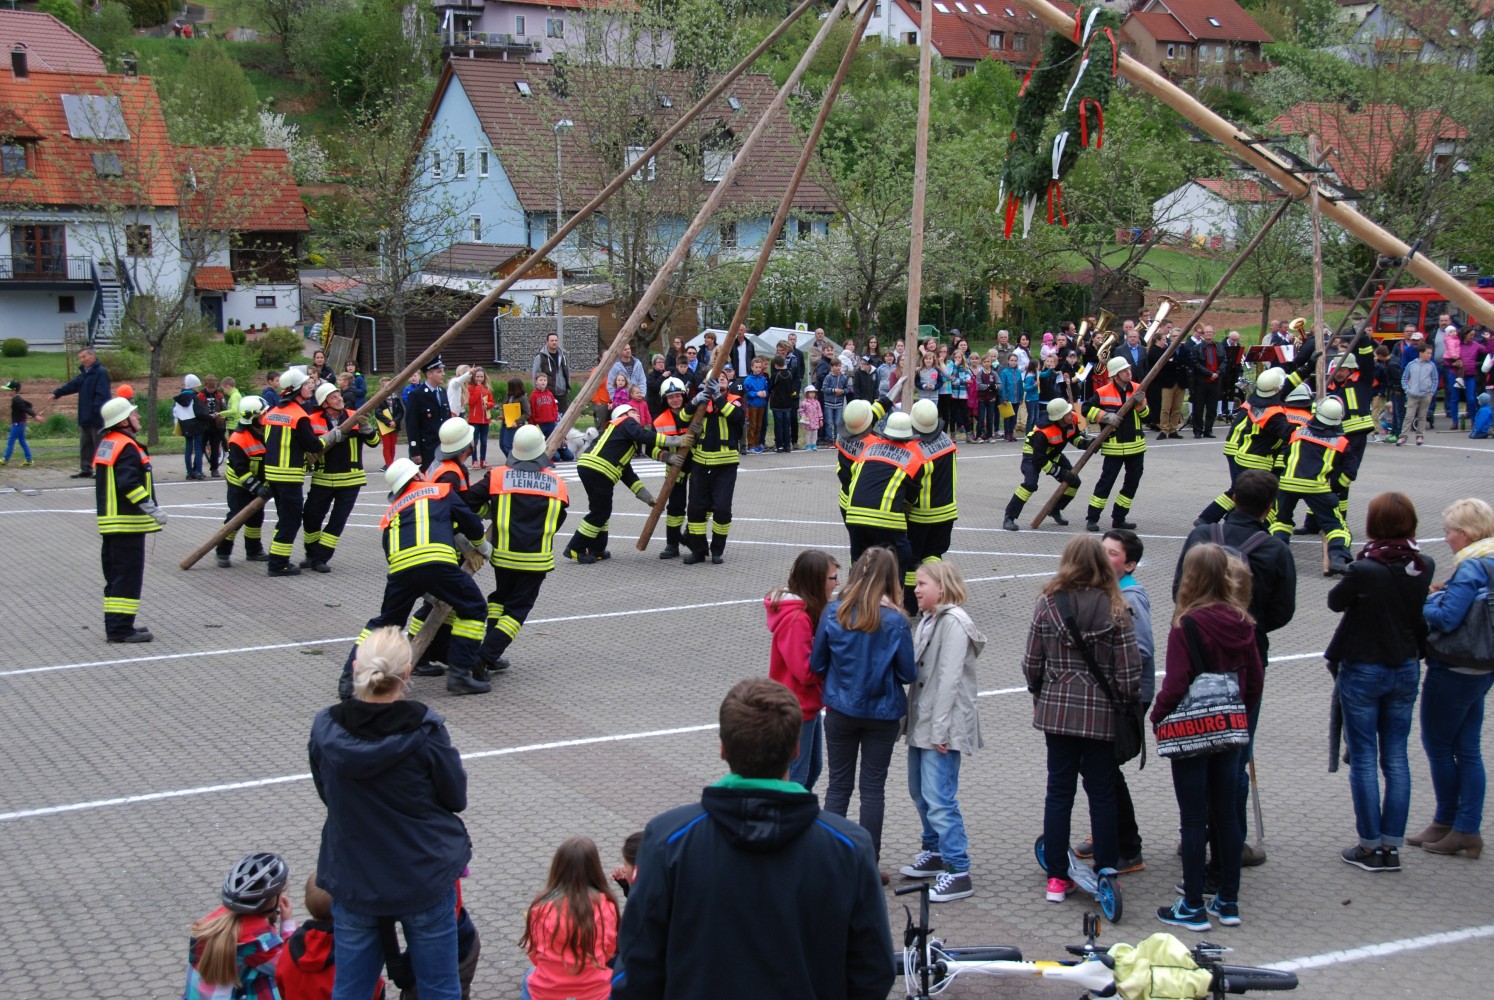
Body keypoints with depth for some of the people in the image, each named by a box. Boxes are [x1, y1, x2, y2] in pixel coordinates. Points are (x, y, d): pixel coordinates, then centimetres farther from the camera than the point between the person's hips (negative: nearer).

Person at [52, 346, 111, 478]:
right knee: (85, 445, 14)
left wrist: (96, 410, -25)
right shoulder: (85, 373, 16)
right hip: (85, 418, 9)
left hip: (97, 418, -9)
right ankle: (85, 470, 22)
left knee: (99, 445, -3)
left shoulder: (101, 373, -13)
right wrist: (57, 393, 0)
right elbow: (71, 385, 11)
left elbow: (102, 394, -20)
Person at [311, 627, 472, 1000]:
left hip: (353, 881, 2)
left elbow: (326, 794, 5)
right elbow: (456, 798, -7)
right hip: (425, 878, -2)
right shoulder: (425, 730, -19)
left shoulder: (325, 729, -11)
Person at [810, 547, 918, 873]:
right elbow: (908, 673, -9)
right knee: (872, 789, 9)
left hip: (840, 711, 1)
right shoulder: (895, 620, -15)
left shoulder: (833, 612, -10)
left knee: (838, 785, 13)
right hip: (882, 714, -1)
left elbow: (816, 664, -2)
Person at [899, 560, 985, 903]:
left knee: (939, 798, -11)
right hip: (921, 721, 10)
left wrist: (940, 730, -21)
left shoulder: (953, 622, -14)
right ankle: (934, 852, 34)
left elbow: (950, 679, -19)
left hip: (944, 725, -10)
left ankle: (958, 872, -7)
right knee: (920, 792, 19)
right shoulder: (927, 620, 15)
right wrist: (913, 720, 11)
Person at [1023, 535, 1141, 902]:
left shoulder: (1048, 604, -5)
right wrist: (1128, 703, 9)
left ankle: (1057, 878, 13)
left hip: (1056, 710, 1)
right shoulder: (1116, 610, -9)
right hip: (1101, 715, -1)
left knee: (1059, 791, 9)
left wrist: (1039, 696, 17)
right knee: (1102, 793, 10)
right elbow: (1129, 672, -9)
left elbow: (1032, 663, -1)